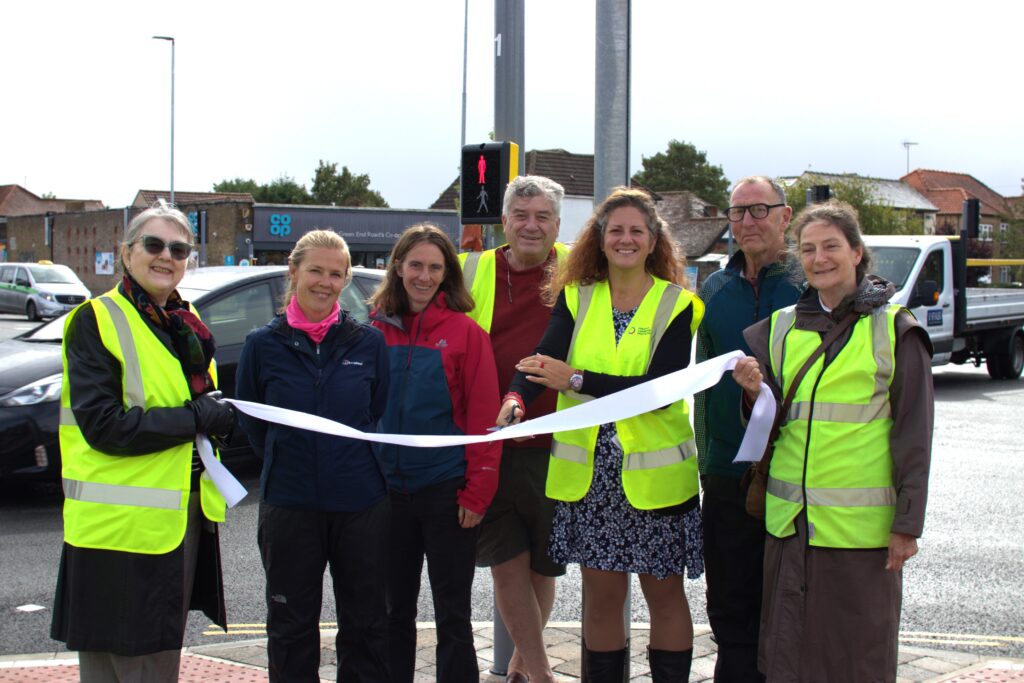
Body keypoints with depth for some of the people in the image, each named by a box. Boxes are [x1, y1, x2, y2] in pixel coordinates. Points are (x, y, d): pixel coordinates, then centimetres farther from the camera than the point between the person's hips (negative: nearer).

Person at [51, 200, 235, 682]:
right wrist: (196, 418, -18)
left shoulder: (188, 324, 14)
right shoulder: (96, 321, -9)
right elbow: (102, 426, -18)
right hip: (120, 522, -7)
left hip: (185, 515, 8)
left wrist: (218, 416, 0)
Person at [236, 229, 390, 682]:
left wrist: (364, 467, 4)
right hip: (289, 504, 0)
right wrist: (287, 463, 6)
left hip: (362, 504, 1)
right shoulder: (264, 344, -1)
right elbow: (250, 422, 9)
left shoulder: (369, 343, 1)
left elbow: (384, 416, 10)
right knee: (292, 626, 11)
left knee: (366, 625, 11)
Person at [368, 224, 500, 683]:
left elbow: (483, 418, -8)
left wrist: (477, 493, -12)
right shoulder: (376, 331, 5)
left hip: (446, 490, -4)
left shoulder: (465, 332, -6)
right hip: (388, 490, 4)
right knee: (395, 610, 14)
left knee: (452, 614, 4)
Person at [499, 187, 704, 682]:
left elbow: (662, 386, -15)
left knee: (664, 591, 9)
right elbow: (546, 358, -11)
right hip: (588, 474, 2)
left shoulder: (677, 304, -3)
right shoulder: (575, 297, 5)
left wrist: (577, 381, -22)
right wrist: (516, 399, -32)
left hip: (654, 471, -2)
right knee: (601, 594, 9)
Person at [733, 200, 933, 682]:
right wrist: (756, 392, -10)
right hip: (792, 517, 4)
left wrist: (907, 524, -7)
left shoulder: (894, 329, -1)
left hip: (862, 522, -4)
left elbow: (914, 432, -3)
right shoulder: (781, 326, 10)